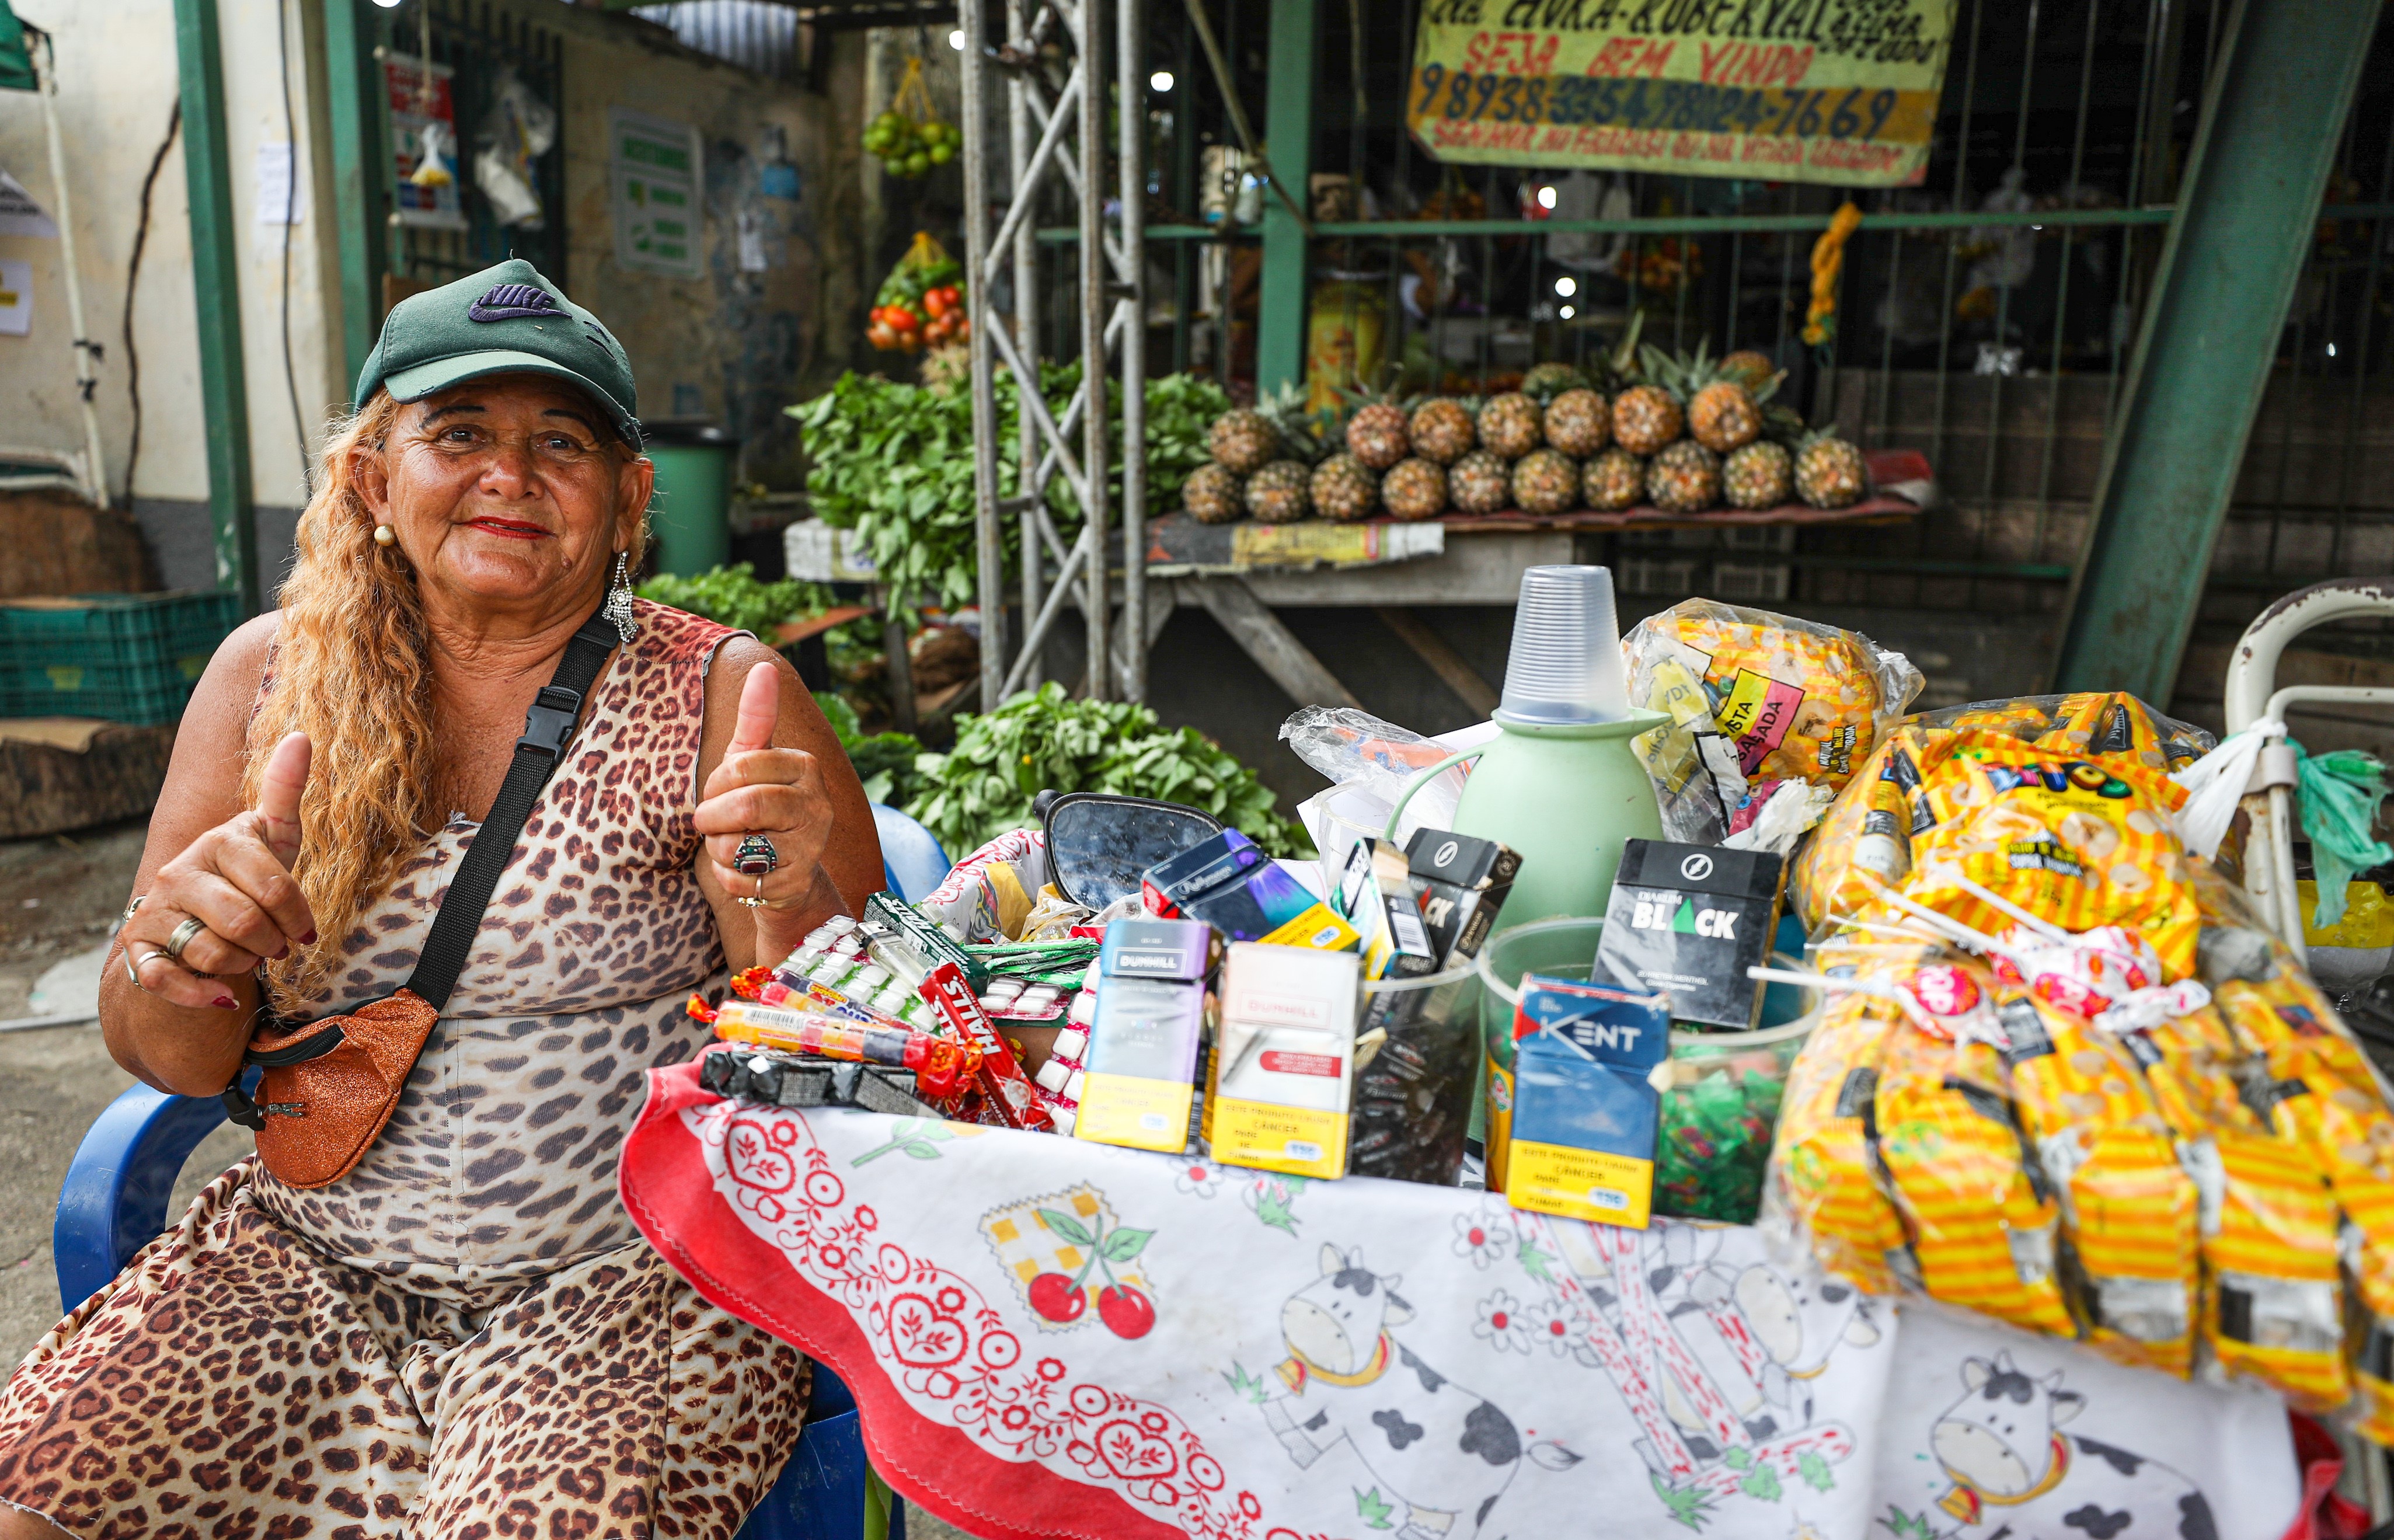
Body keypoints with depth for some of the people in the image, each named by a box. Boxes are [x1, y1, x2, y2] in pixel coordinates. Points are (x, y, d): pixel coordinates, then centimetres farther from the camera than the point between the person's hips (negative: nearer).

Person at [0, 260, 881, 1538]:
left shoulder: (720, 695, -6)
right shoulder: (269, 676, 5)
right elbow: (170, 1061, 7)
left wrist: (789, 913, -29)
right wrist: (180, 963, -16)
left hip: (628, 1276, -3)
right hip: (310, 1254, 4)